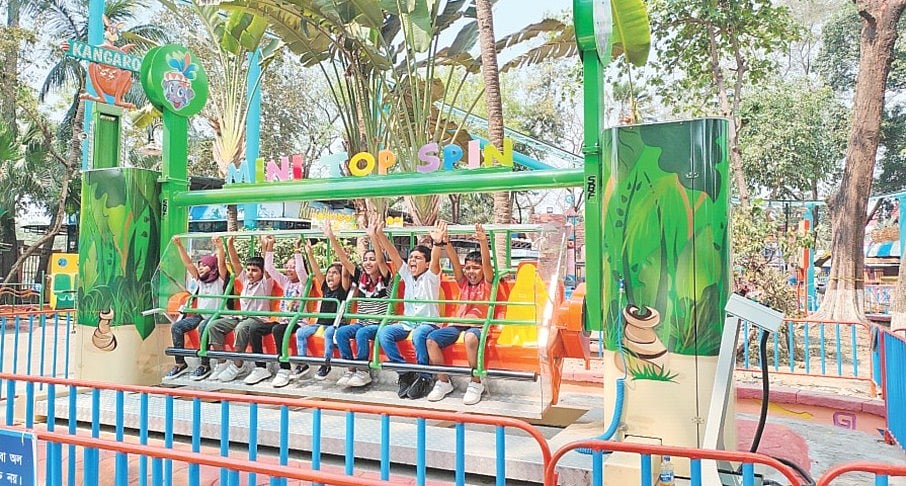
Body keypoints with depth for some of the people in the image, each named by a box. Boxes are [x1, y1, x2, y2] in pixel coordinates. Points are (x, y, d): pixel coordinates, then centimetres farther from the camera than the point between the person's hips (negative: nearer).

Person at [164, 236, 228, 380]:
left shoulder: (220, 281, 0)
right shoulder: (199, 280, 17)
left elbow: (221, 264, -16)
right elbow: (188, 263, 14)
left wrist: (220, 247, -31)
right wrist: (179, 245, 8)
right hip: (199, 315, 7)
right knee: (176, 327, -14)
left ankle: (205, 364, -25)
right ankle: (180, 363, -11)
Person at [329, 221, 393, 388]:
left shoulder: (384, 278, -5)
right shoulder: (360, 277, 8)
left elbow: (381, 260, -23)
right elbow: (343, 259, 1)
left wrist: (373, 237, -36)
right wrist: (332, 238, -8)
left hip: (381, 324, -5)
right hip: (362, 322, 5)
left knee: (362, 333, -32)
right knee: (341, 332, -21)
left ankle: (363, 372, -18)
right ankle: (351, 369, -16)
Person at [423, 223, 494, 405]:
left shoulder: (487, 284, 6)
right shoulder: (463, 284, 17)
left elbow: (487, 263, -11)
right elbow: (455, 261, 5)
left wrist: (483, 242, -27)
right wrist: (445, 242, -8)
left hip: (477, 325, -5)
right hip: (458, 324, 5)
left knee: (470, 337, -40)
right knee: (431, 339, -19)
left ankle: (476, 383, -24)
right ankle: (443, 382, -7)